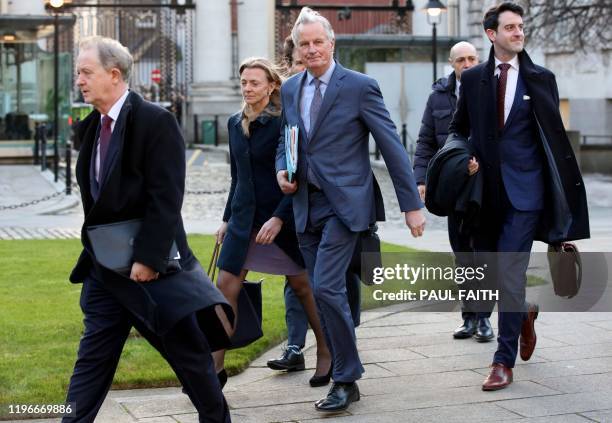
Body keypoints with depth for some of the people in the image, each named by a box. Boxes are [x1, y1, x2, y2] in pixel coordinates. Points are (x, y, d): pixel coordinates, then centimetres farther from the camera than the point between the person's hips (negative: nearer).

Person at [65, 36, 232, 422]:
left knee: (190, 355, 7)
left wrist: (147, 258, -21)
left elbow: (166, 199, -19)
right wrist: (94, 248, 10)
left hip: (152, 263, -6)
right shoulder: (90, 127, 9)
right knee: (93, 357, 8)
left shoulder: (156, 122, -14)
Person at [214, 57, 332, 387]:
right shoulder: (235, 123, 9)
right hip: (244, 217, 5)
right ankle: (215, 366, 1)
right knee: (226, 286, -3)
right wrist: (227, 219, 18)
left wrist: (279, 218, -21)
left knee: (302, 285, 6)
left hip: (281, 216, -5)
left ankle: (326, 353, 24)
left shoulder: (284, 123, -10)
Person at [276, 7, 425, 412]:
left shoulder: (360, 86, -6)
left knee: (327, 288, -15)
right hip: (306, 204, 6)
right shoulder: (290, 89, 11)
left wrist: (412, 204, -8)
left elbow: (392, 146, -6)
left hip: (345, 202, -6)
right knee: (324, 293, 9)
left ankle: (346, 380, -3)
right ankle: (344, 373, 21)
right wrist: (282, 171, 1)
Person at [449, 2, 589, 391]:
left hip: (524, 190, -3)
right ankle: (523, 314, 41)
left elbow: (555, 135, 3)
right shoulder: (472, 79, 8)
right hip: (486, 189, 3)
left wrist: (565, 194, 0)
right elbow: (458, 129, 19)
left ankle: (504, 362, -1)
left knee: (510, 273, -9)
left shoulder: (541, 79, 3)